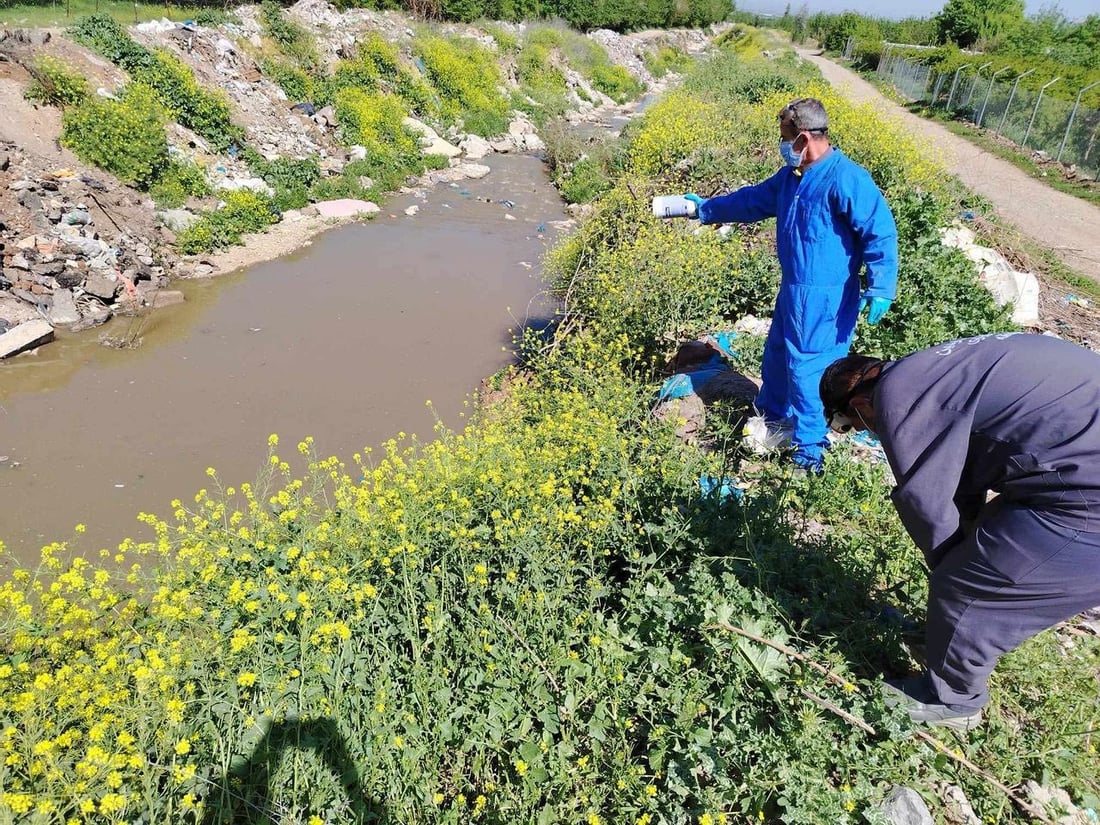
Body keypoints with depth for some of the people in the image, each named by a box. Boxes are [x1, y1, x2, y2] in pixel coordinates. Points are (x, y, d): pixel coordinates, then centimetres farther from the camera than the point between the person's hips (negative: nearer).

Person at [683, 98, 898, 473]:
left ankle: (810, 449, 12)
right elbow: (752, 200, 22)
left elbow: (881, 233, -19)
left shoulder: (846, 179, -20)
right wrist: (706, 209, 28)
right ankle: (772, 414, 45)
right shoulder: (792, 175, 8)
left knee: (806, 367, -3)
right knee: (778, 354, 22)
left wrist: (880, 288, -24)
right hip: (792, 289, 9)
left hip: (824, 298, -9)